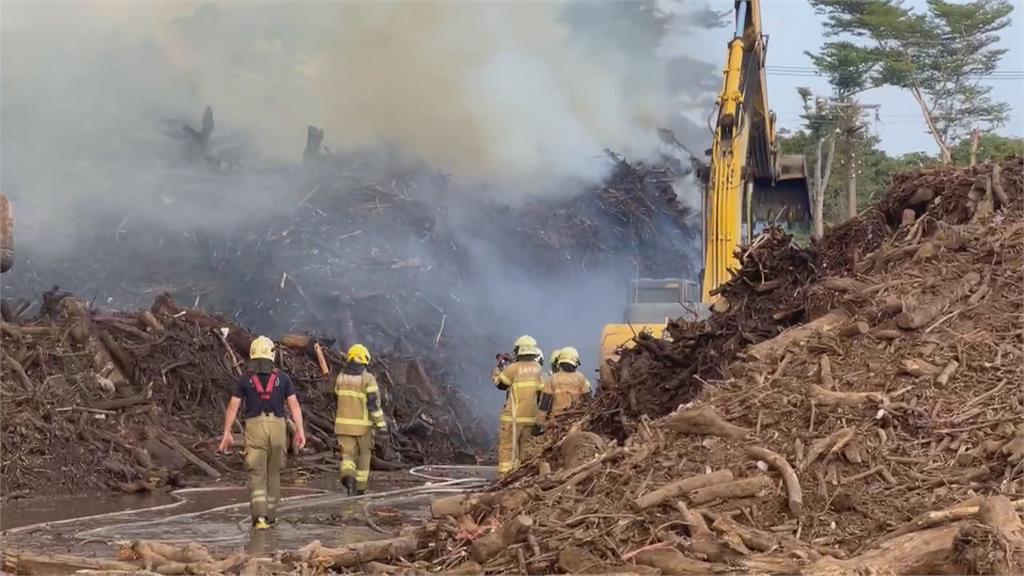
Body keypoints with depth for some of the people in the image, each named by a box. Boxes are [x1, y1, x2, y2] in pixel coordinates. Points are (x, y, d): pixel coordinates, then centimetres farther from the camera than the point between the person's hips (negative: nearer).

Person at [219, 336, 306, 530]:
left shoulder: (245, 378, 3)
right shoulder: (282, 377, 5)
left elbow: (233, 406, 0)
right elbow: (294, 405, -1)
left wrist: (227, 433, 4)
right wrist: (300, 430, -2)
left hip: (254, 426, -1)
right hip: (277, 426, 1)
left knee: (257, 474, -4)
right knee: (273, 472, 15)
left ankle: (260, 515, -21)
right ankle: (270, 515, 21)